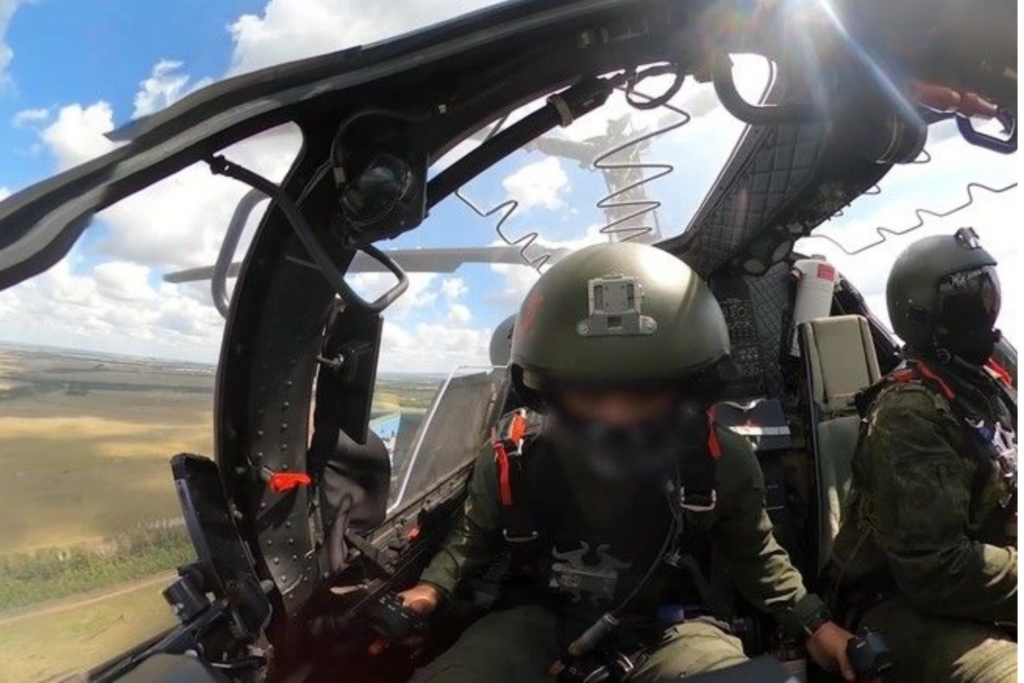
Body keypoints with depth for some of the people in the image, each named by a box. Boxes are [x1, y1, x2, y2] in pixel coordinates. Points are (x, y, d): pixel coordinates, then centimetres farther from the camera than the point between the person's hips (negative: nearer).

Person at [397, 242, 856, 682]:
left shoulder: (719, 463, -18)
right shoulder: (513, 457, -19)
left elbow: (753, 553, 5)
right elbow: (475, 538, 3)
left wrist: (811, 622, -1)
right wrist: (433, 587, -12)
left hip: (664, 624, 1)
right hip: (540, 616, 0)